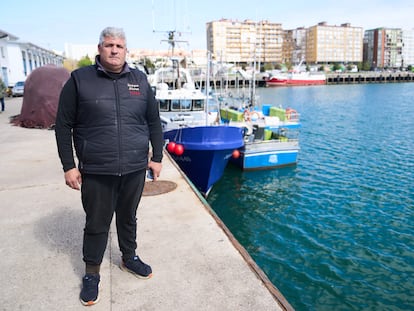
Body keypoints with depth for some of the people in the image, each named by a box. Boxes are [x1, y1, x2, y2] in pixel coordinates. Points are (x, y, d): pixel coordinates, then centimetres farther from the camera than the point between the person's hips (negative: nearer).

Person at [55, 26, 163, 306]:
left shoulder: (140, 80, 5)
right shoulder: (79, 80, -4)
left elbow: (154, 121, 10)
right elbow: (63, 125, -2)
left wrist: (157, 157, 7)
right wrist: (69, 166, -5)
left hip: (135, 169, 3)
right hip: (96, 172, -2)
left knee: (128, 218, 19)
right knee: (97, 224, 11)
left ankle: (129, 258, 42)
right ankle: (92, 273, 32)